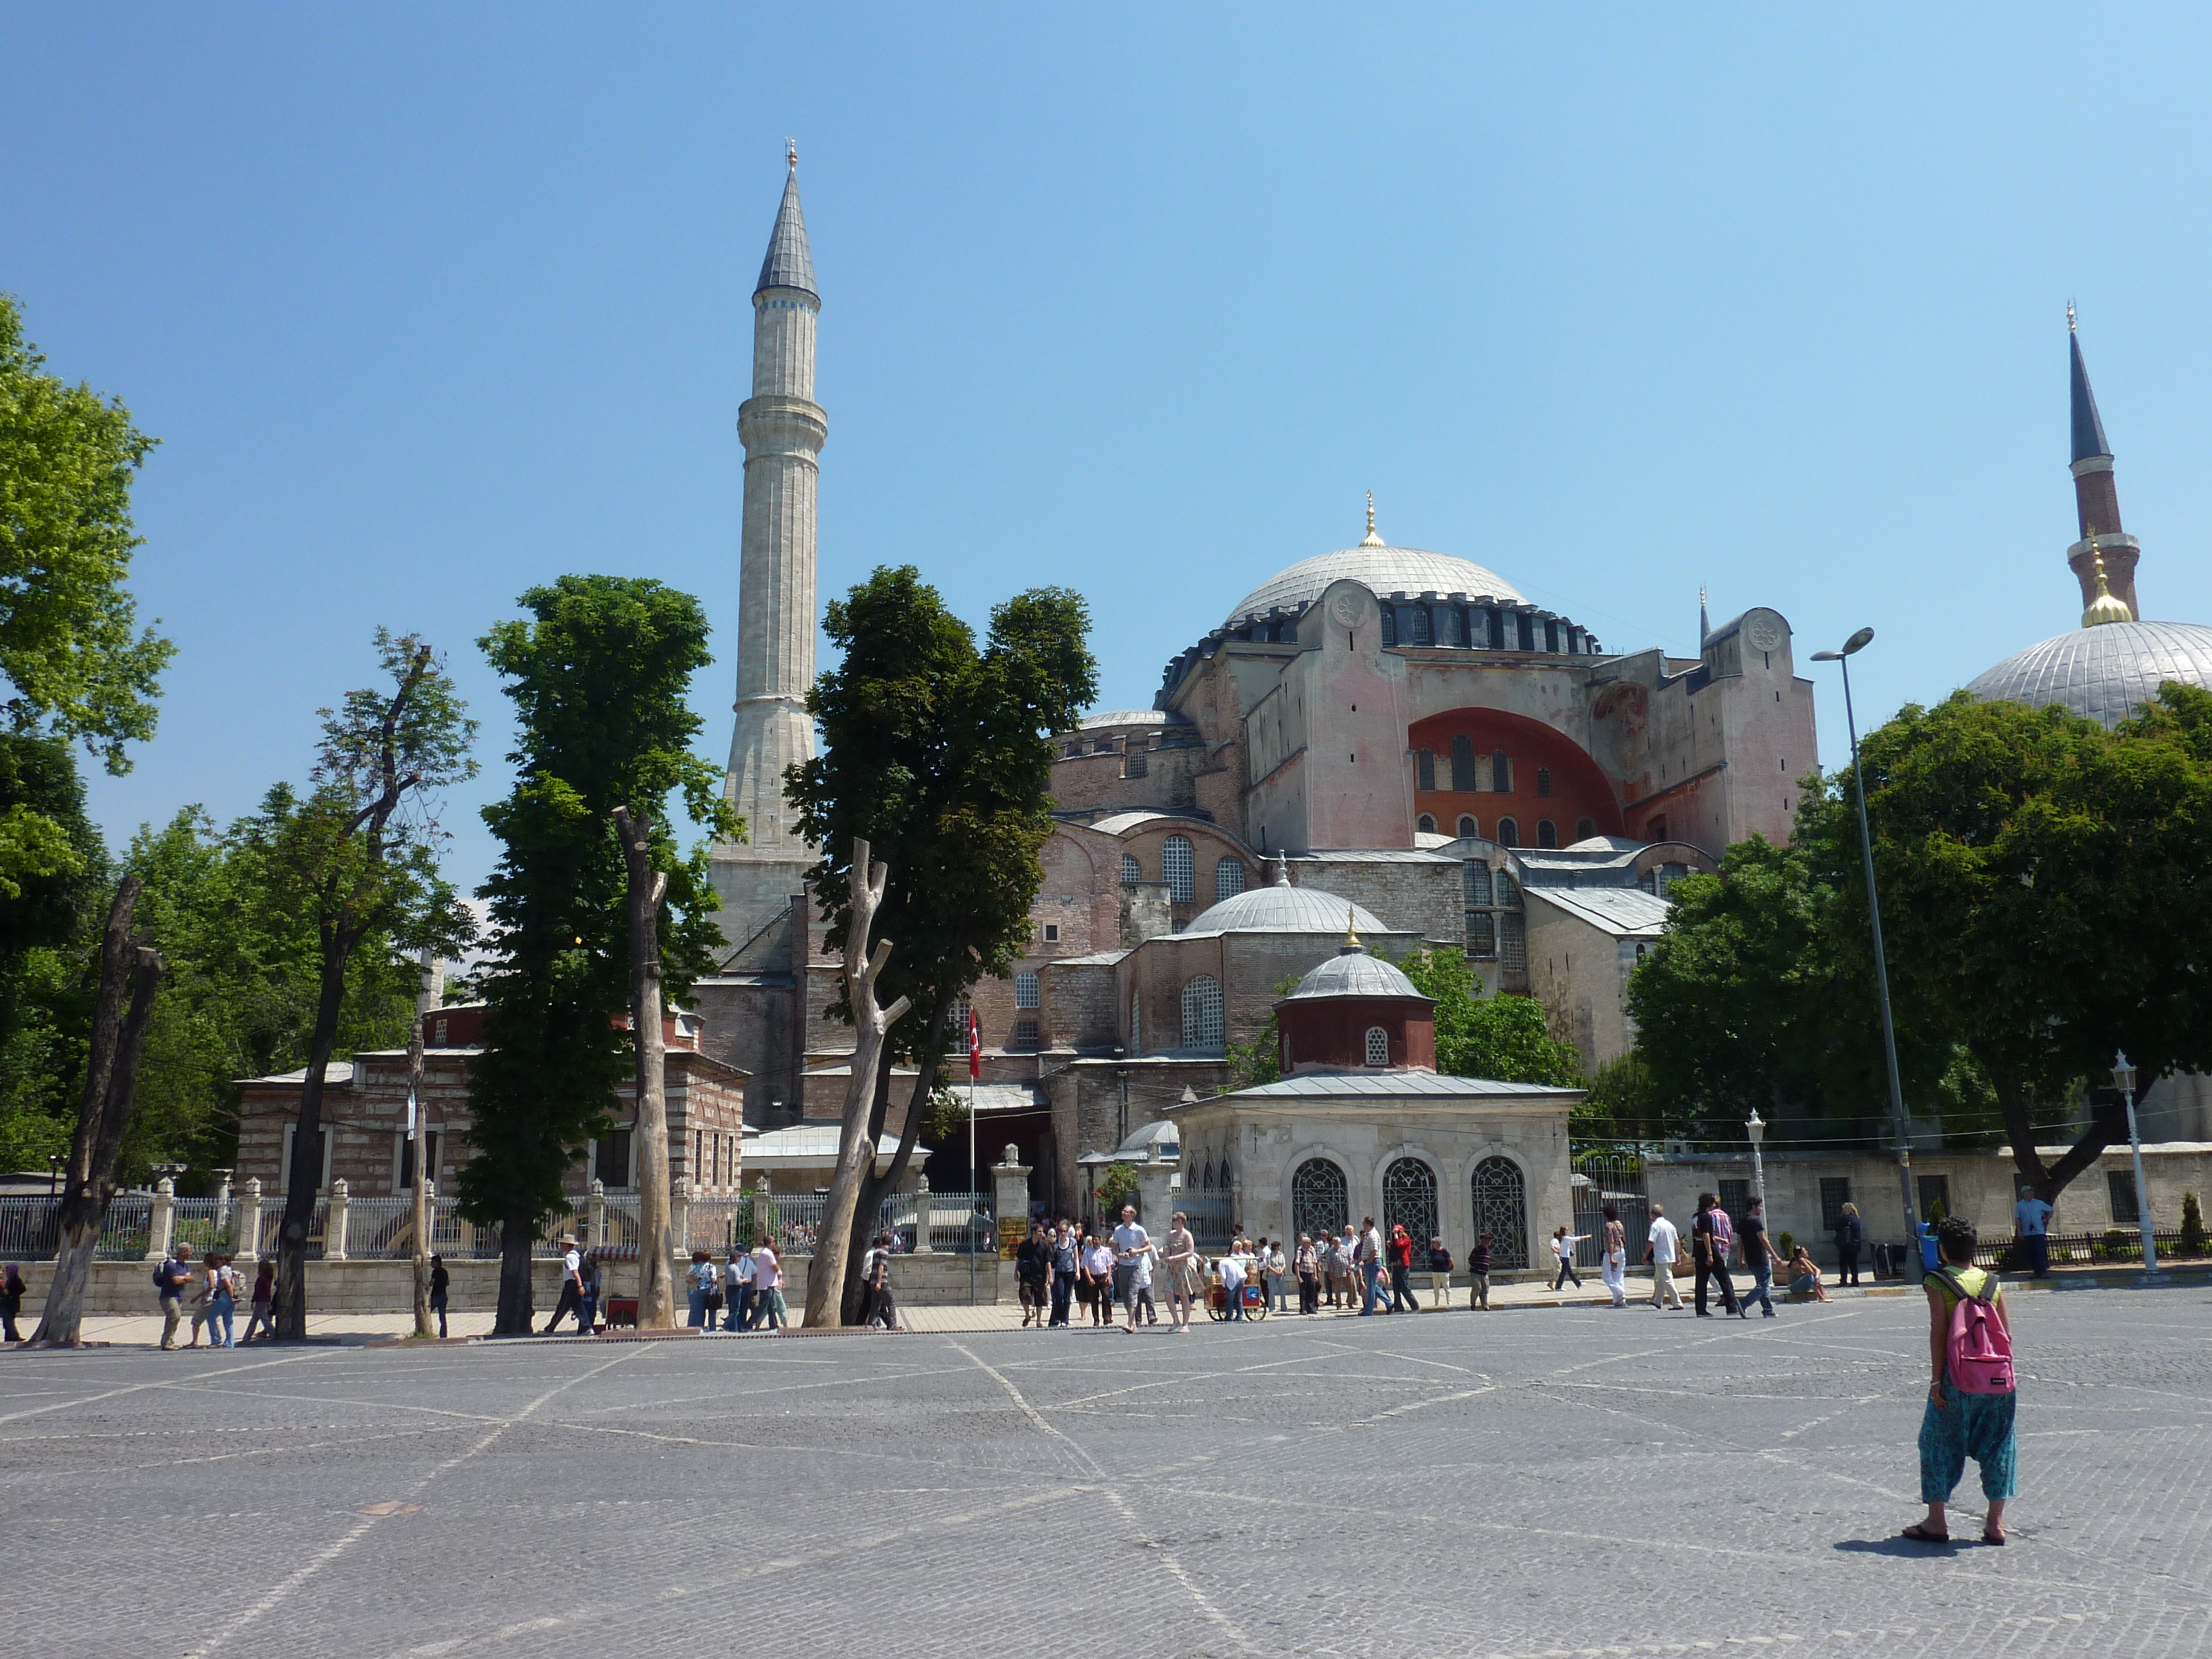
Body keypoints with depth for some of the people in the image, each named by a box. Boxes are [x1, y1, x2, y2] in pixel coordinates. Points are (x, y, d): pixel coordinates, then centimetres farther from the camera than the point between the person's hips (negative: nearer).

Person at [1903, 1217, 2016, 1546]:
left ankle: (1936, 1521, 9)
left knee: (1940, 1443, 6)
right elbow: (2007, 1332, 5)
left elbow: (1939, 1332, -12)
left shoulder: (1937, 1283, -7)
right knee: (1996, 1445, 12)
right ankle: (1996, 1523, 14)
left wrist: (1936, 1378, -9)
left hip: (1955, 1375, -4)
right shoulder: (1992, 1282, 5)